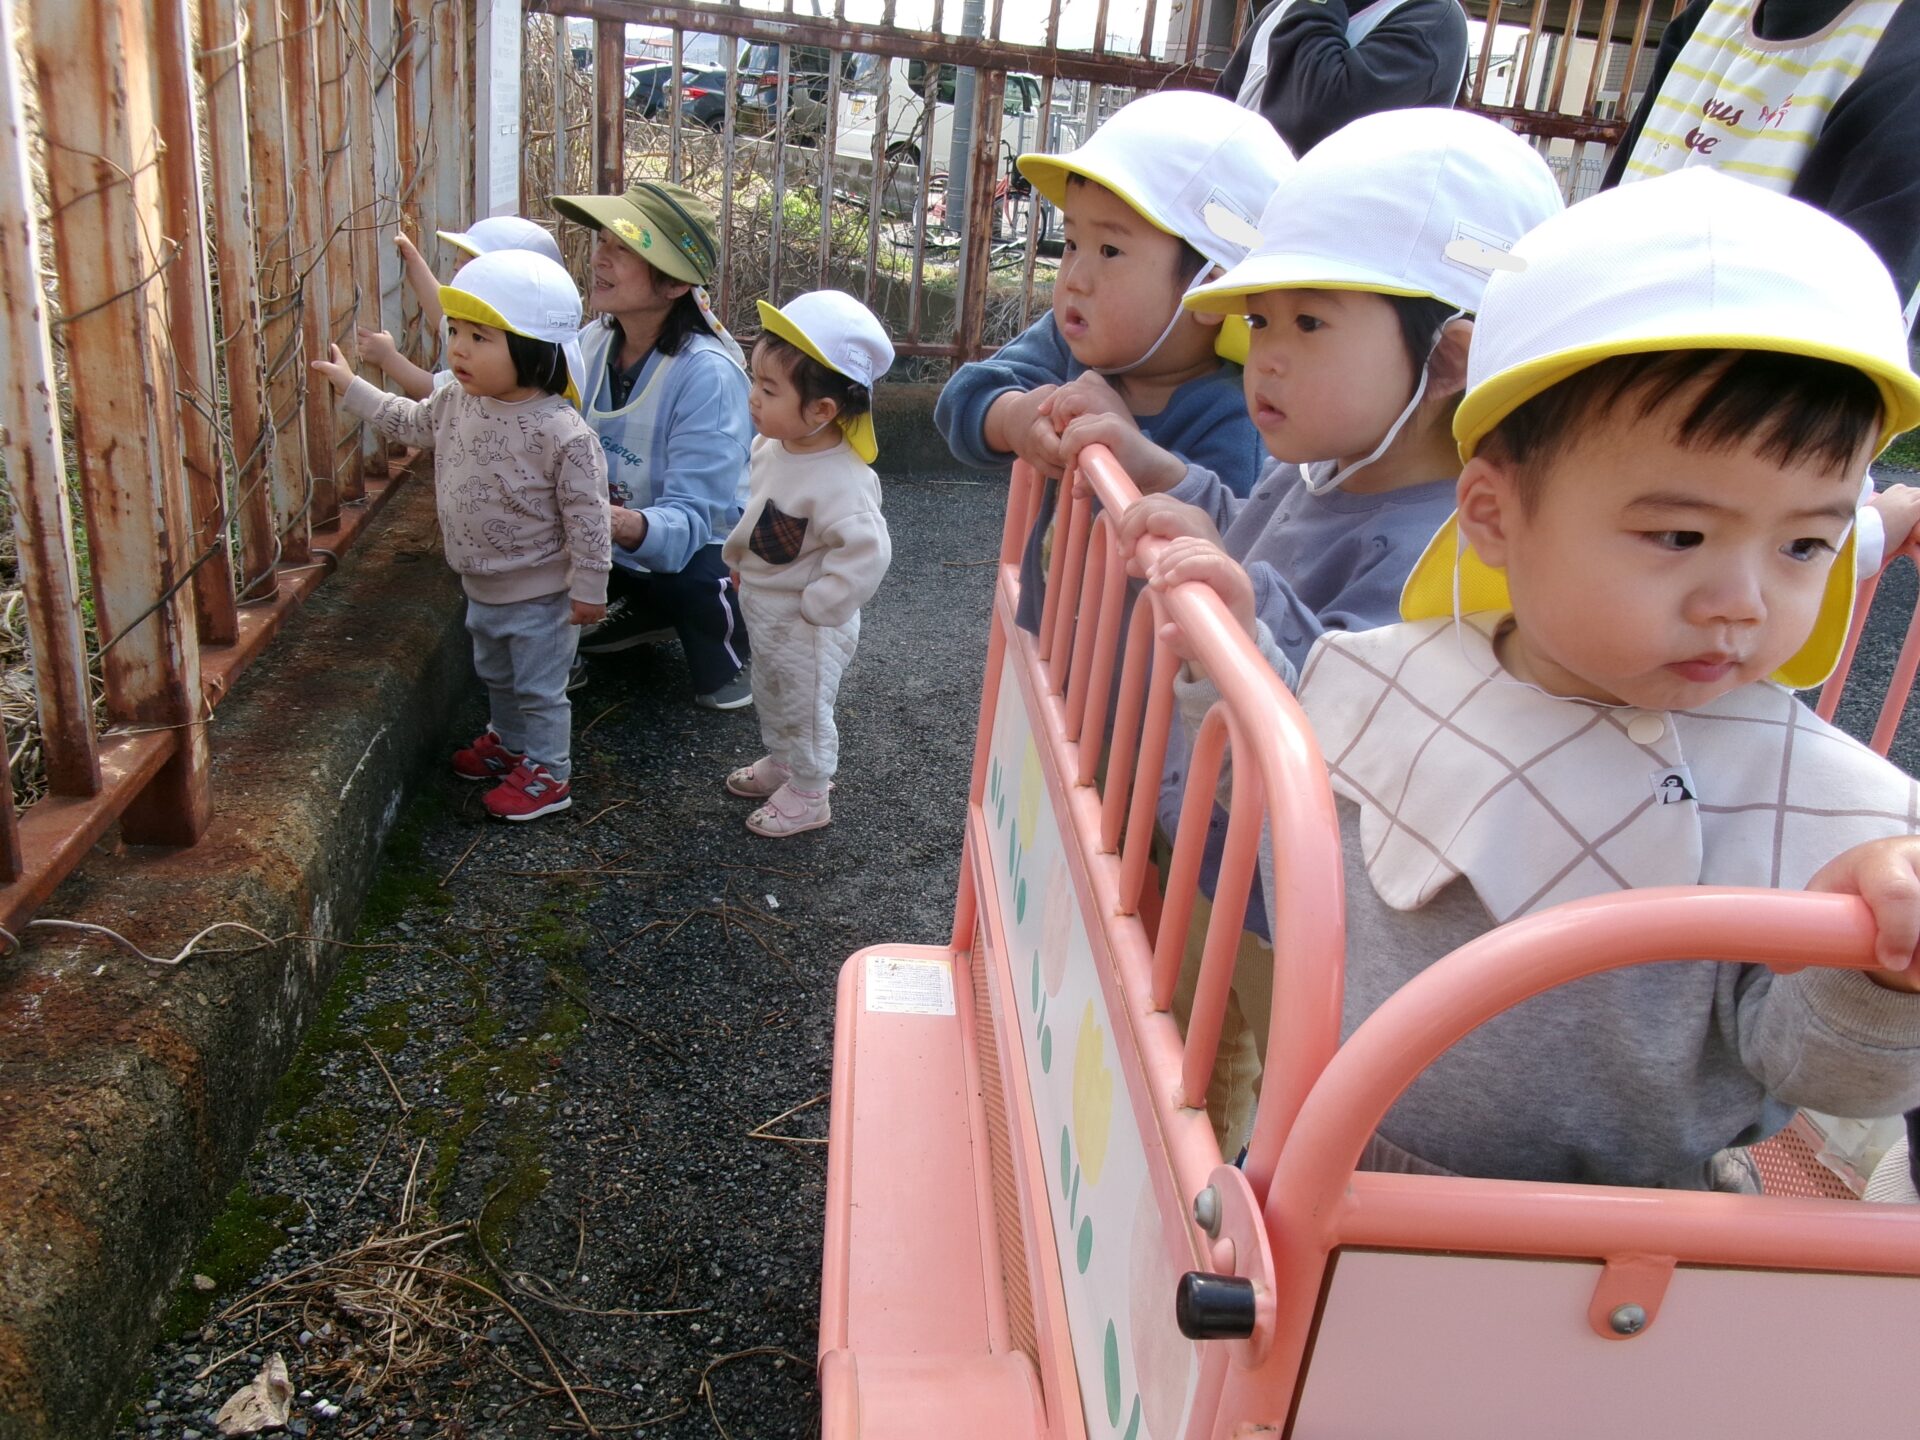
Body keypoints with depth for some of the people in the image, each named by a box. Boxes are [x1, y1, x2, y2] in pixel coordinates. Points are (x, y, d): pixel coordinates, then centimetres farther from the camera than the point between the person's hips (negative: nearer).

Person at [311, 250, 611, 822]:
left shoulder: (561, 431, -28)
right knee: (496, 676, 27)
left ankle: (545, 772, 26)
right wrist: (351, 387, 20)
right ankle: (507, 741, 49)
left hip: (539, 593, -8)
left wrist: (588, 588, -18)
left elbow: (586, 515, -23)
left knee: (538, 688, 8)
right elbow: (409, 421, 18)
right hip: (481, 586, 8)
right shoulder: (456, 402, -5)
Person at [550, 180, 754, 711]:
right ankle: (643, 610, 14)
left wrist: (624, 524, -52)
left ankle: (727, 649, 1)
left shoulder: (707, 375, -27)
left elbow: (687, 522, -31)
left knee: (698, 582, -38)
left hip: (703, 551, -7)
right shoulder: (594, 341, -6)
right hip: (615, 547, 7)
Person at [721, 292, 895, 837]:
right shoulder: (773, 446, -6)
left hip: (806, 629, -9)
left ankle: (808, 794, 33)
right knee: (771, 697, 28)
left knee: (804, 710, 12)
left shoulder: (840, 481, -34)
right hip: (764, 612, 9)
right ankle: (780, 763, 51)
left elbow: (867, 552, -36)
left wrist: (814, 608, -28)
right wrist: (739, 556, 12)